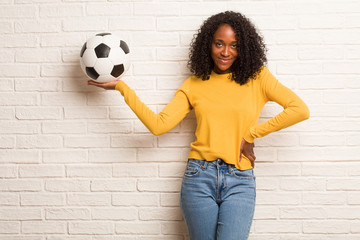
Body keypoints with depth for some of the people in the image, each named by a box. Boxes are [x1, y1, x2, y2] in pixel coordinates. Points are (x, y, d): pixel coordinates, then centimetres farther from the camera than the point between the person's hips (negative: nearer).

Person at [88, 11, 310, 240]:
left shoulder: (257, 77, 5)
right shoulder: (193, 86, 10)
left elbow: (300, 110, -5)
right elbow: (158, 124, 0)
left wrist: (251, 134, -6)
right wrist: (121, 86, -2)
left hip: (240, 181, -1)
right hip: (200, 177, 2)